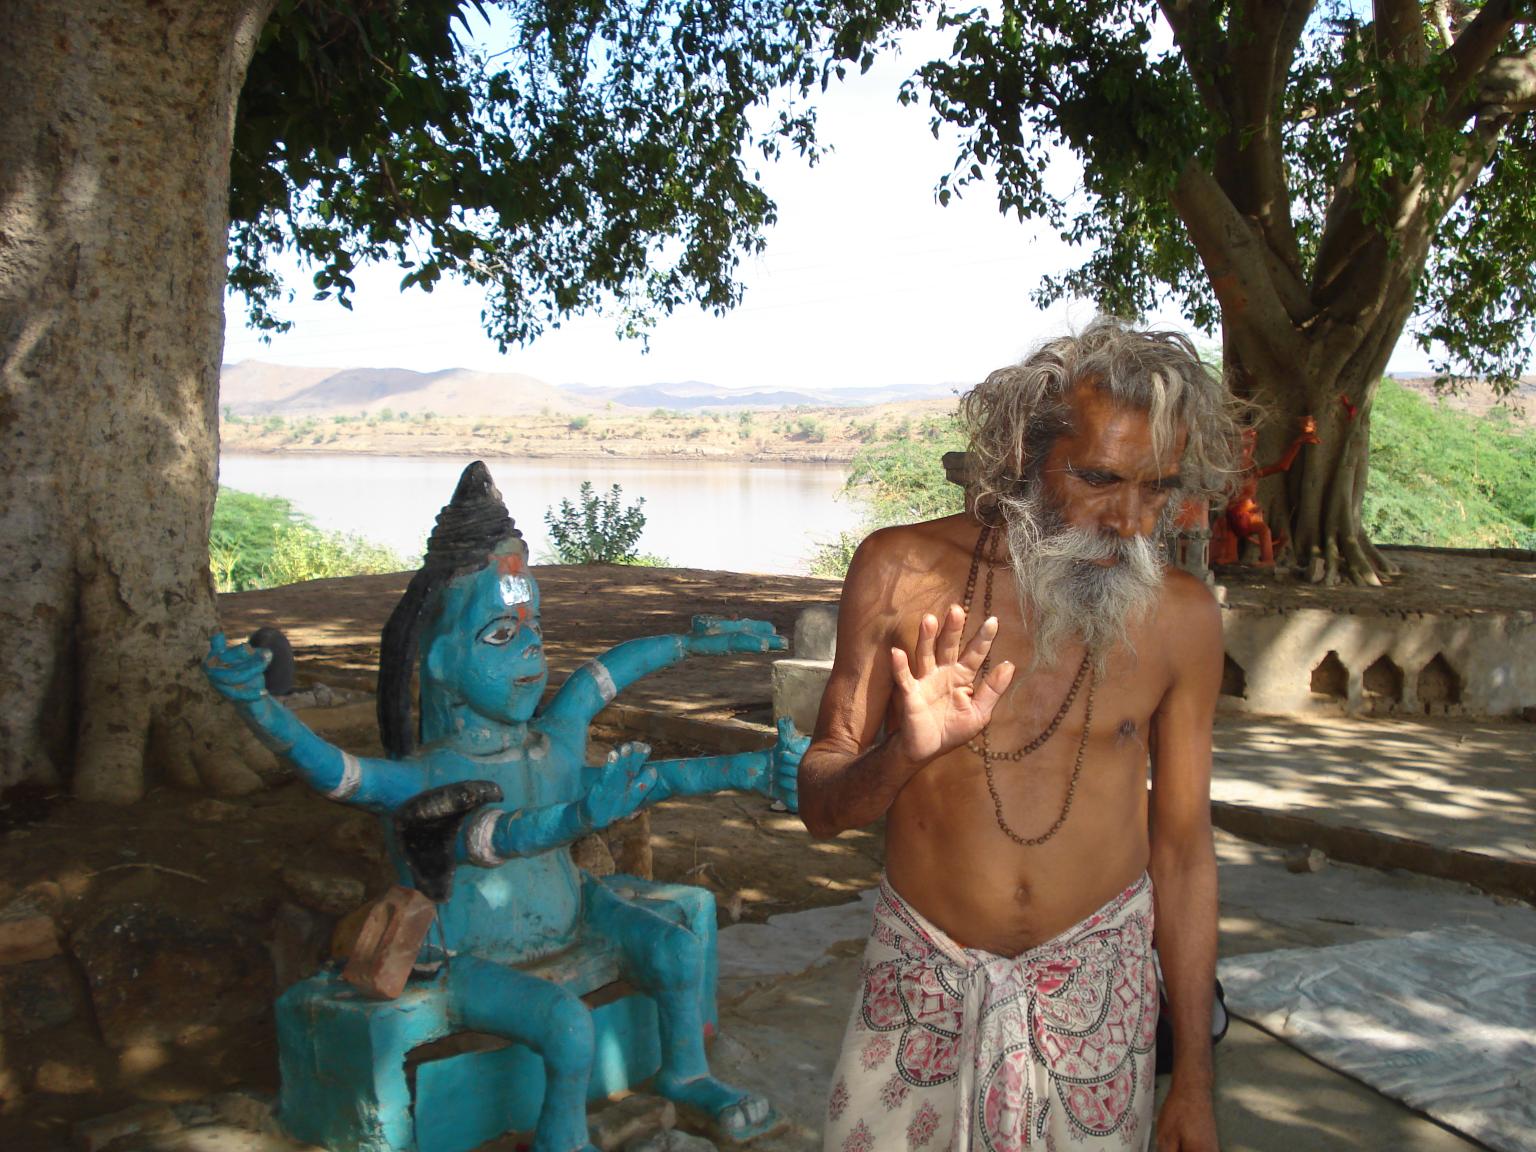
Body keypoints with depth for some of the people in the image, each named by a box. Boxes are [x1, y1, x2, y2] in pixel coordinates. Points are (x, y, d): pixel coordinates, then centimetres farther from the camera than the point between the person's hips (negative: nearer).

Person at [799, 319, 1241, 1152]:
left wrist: (1193, 1081, 5)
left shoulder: (1180, 618, -7)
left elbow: (1182, 850, 1)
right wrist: (903, 753, -29)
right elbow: (819, 808, -7)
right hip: (922, 982, 0)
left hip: (1095, 987, 1)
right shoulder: (903, 573, -10)